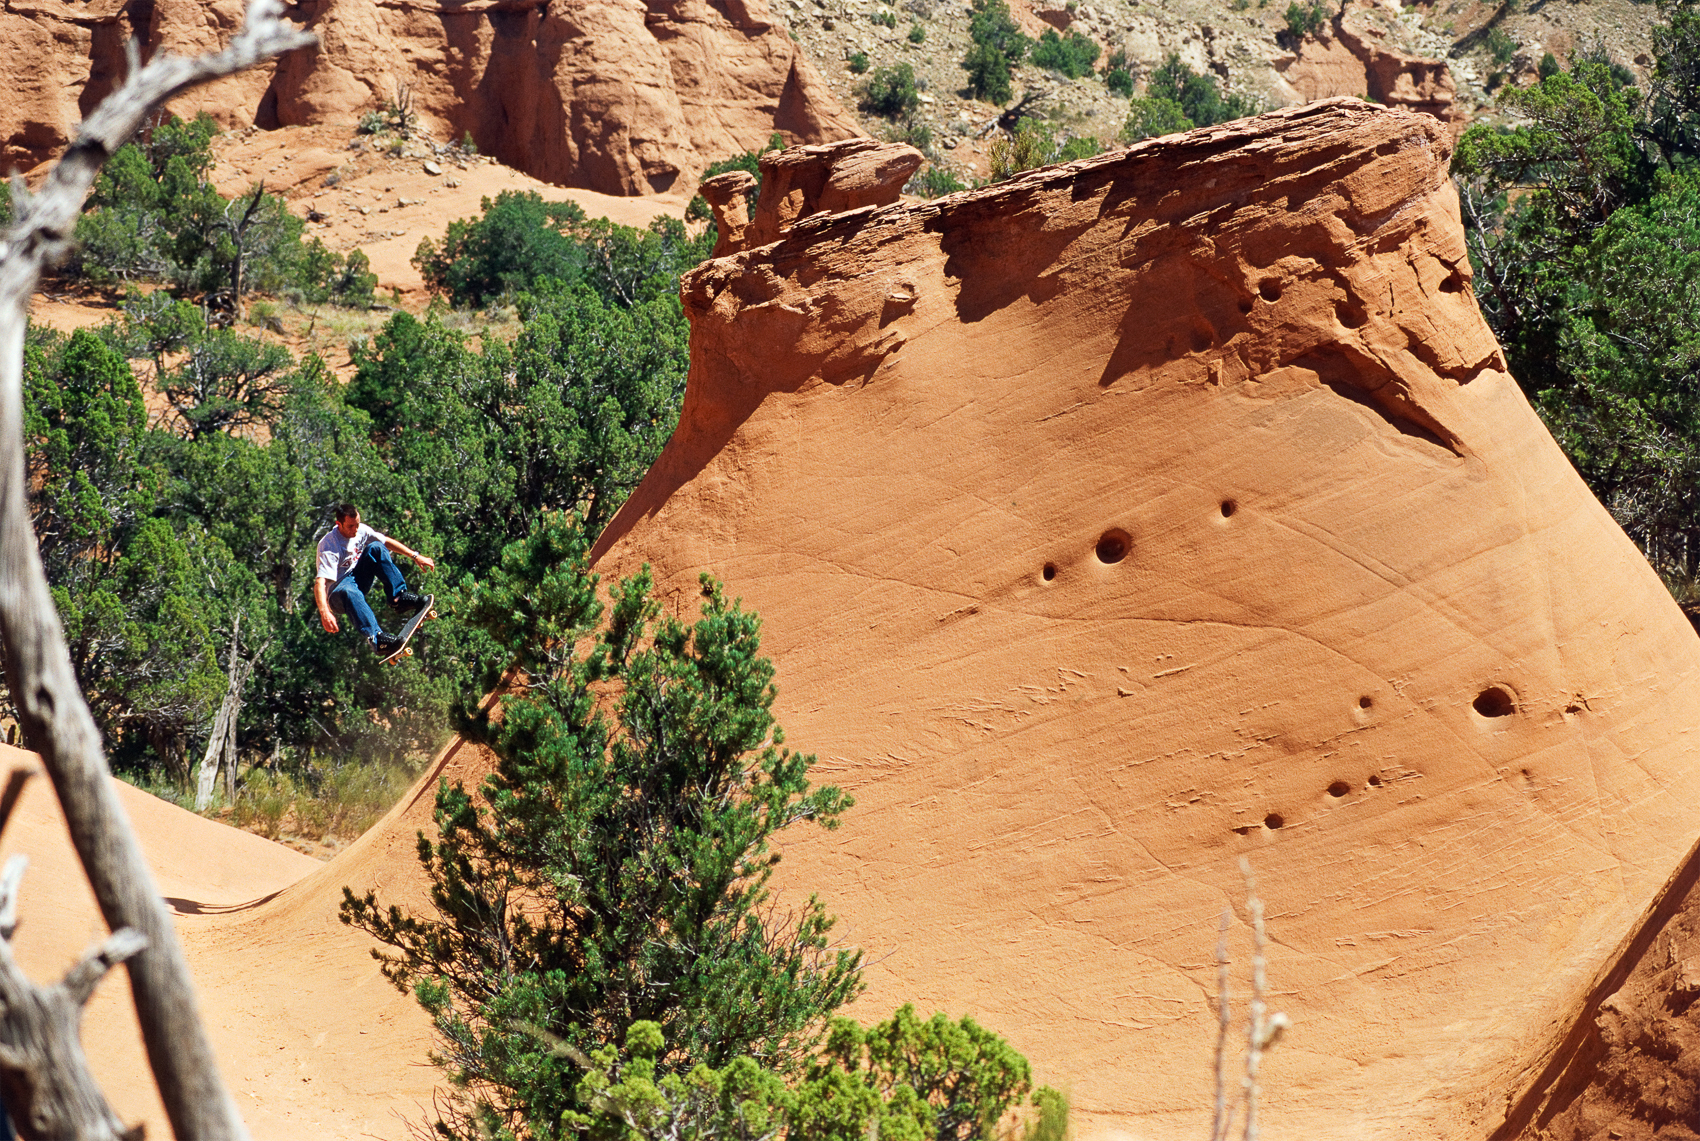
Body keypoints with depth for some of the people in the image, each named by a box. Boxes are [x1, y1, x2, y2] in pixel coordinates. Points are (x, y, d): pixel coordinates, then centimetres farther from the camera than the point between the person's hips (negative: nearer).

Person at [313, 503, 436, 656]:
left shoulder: (361, 530, -3)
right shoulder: (329, 545, -24)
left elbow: (387, 542, 9)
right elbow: (320, 582, -35)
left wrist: (415, 556, 1)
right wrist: (324, 613, -50)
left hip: (358, 579, 6)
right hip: (336, 590, -6)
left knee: (376, 547, -15)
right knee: (349, 592, -44)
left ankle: (399, 596, -23)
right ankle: (377, 638, -58)